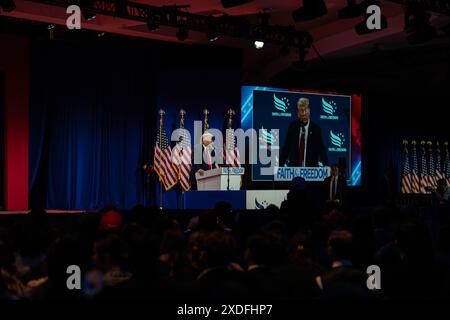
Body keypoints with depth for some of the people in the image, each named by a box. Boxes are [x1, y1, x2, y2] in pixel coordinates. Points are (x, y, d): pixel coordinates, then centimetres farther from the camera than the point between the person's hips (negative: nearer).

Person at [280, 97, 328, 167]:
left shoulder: (316, 128, -1)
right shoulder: (292, 127, 6)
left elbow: (321, 149, 0)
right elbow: (286, 147, 10)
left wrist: (326, 166, -11)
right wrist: (280, 165, 6)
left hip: (311, 168, -2)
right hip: (293, 166, 2)